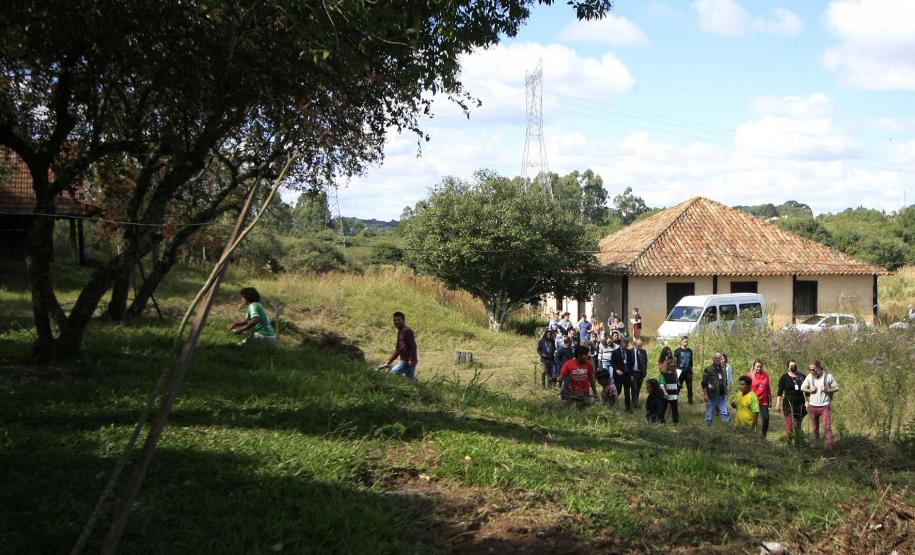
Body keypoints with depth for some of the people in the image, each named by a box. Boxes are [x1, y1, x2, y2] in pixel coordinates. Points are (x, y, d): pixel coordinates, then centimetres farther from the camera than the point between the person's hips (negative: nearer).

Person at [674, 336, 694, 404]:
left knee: (690, 387, 4)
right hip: (680, 371, -4)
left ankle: (690, 400, 13)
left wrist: (692, 370, 15)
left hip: (688, 371, 4)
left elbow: (691, 362, 18)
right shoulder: (677, 350, -2)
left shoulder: (690, 351, 11)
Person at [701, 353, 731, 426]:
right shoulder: (708, 369, -6)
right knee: (710, 412, 4)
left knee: (724, 412, 5)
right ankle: (708, 424, 14)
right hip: (712, 395, -5)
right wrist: (705, 394, -13)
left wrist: (726, 392, 18)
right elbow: (704, 383, -7)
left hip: (722, 395, 5)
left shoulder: (723, 369, 13)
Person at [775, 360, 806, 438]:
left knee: (798, 425, 4)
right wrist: (778, 404, -5)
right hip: (789, 404, -3)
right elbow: (780, 392, 1)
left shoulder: (802, 376, 10)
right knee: (789, 424, -11)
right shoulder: (784, 378, 2)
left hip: (800, 404, 3)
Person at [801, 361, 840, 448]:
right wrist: (810, 390, -11)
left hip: (825, 406, -3)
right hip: (813, 406, 3)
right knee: (815, 427, 15)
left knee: (827, 426, -13)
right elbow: (802, 388, 7)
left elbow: (836, 388, 2)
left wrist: (827, 390, -16)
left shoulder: (828, 376, -6)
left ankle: (829, 446, -12)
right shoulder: (809, 376, -1)